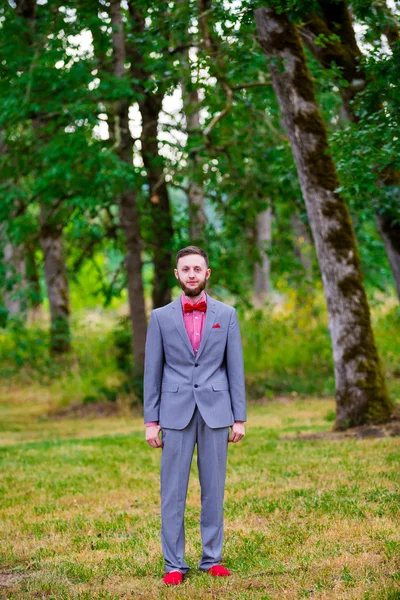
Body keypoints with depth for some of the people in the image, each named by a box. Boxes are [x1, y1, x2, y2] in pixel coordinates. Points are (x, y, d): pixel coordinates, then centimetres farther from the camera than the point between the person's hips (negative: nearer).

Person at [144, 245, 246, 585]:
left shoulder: (226, 314, 4)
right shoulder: (161, 317, 3)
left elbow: (235, 368, 4)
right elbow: (152, 372, 3)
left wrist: (240, 418, 0)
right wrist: (151, 421, -1)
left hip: (215, 413, 1)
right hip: (176, 413, 0)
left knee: (213, 489, 6)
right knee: (173, 491, 1)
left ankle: (212, 559, 15)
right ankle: (174, 564, 8)